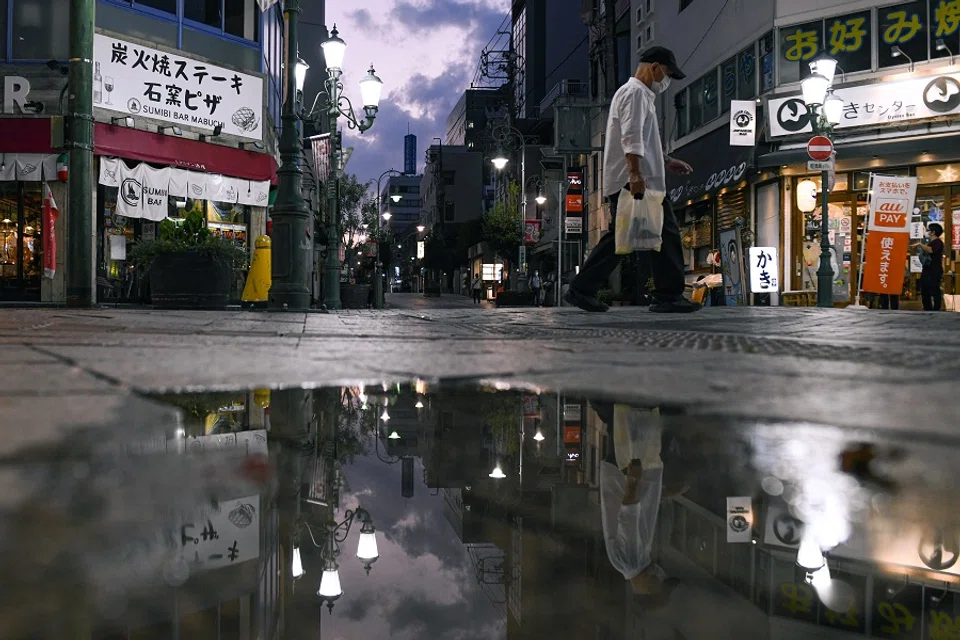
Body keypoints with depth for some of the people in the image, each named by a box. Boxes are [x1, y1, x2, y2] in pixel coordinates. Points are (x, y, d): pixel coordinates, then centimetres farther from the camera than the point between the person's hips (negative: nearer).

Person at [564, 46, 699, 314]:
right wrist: (636, 174, -28)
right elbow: (631, 138, -19)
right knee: (666, 233, -6)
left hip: (622, 184, 11)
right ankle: (669, 296, -2)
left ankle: (582, 290, 7)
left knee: (618, 237, 9)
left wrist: (666, 162, 25)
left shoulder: (640, 94, 28)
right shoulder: (636, 92, -6)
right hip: (637, 182, -11)